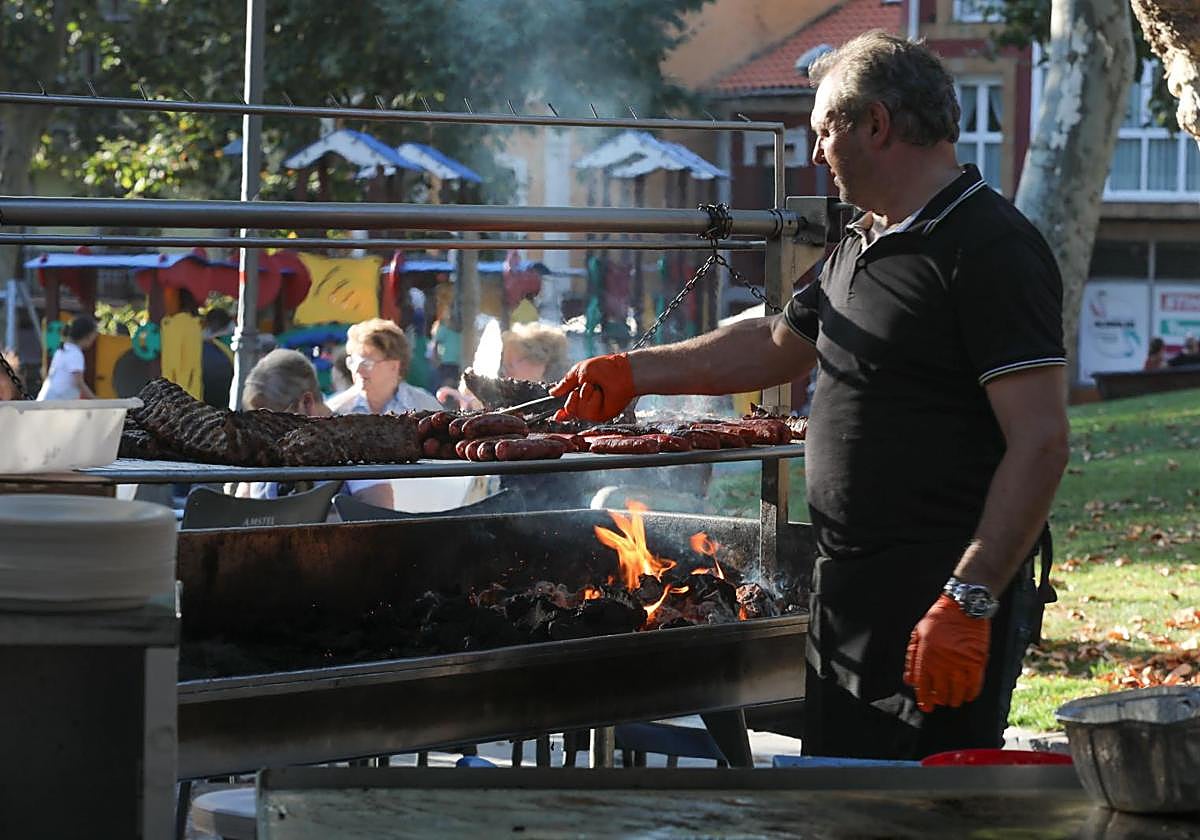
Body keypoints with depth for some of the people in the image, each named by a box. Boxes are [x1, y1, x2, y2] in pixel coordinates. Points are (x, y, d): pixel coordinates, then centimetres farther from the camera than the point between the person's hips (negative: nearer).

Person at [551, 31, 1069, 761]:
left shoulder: (990, 249, -14)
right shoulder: (861, 248, 18)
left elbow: (1041, 441, -21)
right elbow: (778, 345, 34)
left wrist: (970, 601, -25)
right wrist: (635, 372, 34)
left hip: (940, 607, -10)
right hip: (848, 598, 10)